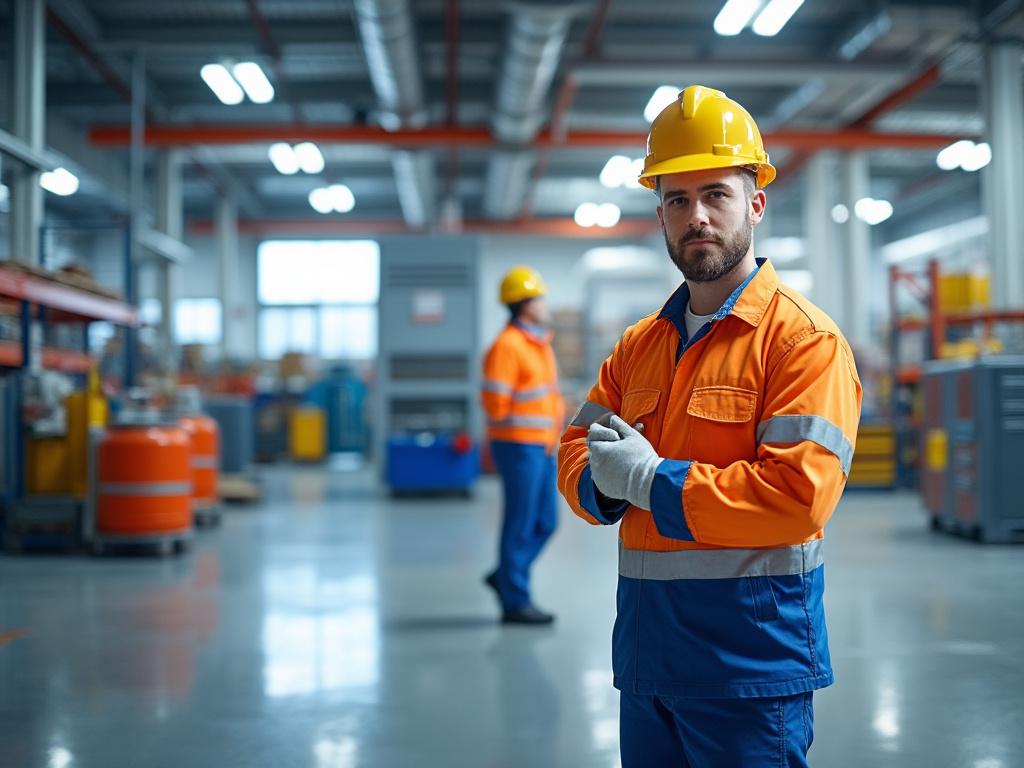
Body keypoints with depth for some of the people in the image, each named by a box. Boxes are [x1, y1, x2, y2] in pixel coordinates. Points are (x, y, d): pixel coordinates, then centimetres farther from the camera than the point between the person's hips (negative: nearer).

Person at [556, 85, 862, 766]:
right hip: (644, 653, 7)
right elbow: (576, 456, 12)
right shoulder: (641, 344, 13)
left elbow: (800, 493, -21)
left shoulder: (803, 338, -10)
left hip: (752, 659, -6)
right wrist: (604, 479, -12)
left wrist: (650, 479, -16)